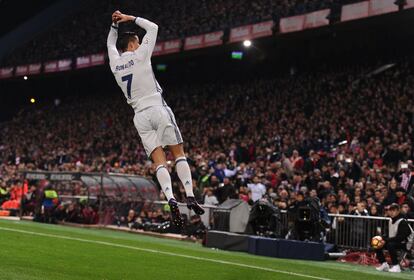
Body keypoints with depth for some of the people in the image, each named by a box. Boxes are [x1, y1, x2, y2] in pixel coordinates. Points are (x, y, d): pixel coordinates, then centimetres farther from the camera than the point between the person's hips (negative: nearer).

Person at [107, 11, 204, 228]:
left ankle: (171, 199, -24)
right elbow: (153, 27, 12)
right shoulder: (140, 55, -1)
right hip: (158, 109, -4)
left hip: (140, 116, 4)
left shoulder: (114, 63, 10)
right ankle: (190, 196, -11)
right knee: (179, 153, 2)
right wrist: (130, 19, 18)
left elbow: (110, 44, 34)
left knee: (159, 161, -3)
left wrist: (115, 24, 31)